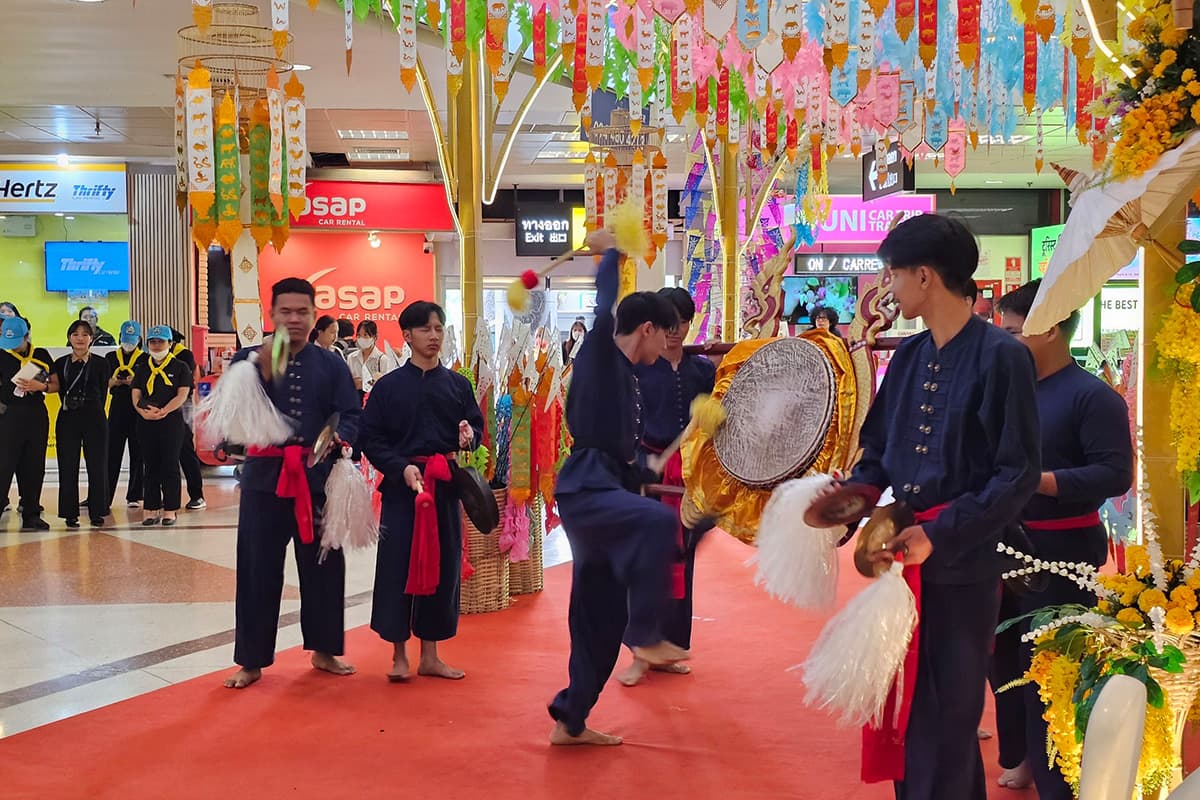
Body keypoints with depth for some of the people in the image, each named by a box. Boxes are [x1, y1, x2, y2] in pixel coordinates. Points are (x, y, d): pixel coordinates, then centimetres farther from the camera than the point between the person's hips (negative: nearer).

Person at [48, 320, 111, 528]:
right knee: (68, 467, 2)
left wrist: (93, 413, 0)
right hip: (67, 420, 1)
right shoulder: (61, 364, 8)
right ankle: (70, 513, 10)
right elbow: (59, 389, 11)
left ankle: (97, 513, 8)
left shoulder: (100, 363, 4)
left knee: (97, 466, 0)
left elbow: (102, 393, 4)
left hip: (94, 419, -1)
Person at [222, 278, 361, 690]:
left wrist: (337, 440, -20)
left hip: (317, 476, 1)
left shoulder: (331, 364, 6)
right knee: (258, 570, 3)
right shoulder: (248, 359, 3)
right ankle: (252, 661, 16)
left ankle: (323, 650, 27)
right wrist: (264, 368, -20)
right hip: (264, 475, -1)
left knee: (323, 566, 10)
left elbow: (352, 416, 0)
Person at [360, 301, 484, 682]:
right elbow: (370, 439, -2)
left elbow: (476, 426, 12)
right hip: (401, 486, -3)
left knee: (443, 565, 6)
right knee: (397, 565, -2)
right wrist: (401, 467, -15)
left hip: (445, 487, 3)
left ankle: (430, 655, 19)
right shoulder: (388, 386, 0)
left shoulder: (458, 385, 8)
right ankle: (398, 655, 12)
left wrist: (469, 436, -12)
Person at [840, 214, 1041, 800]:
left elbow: (1019, 475, -15)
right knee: (905, 706, 15)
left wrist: (939, 534, -23)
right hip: (902, 554, 6)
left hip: (963, 565, -6)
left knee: (945, 717, 4)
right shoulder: (909, 355, 7)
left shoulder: (1001, 356, -13)